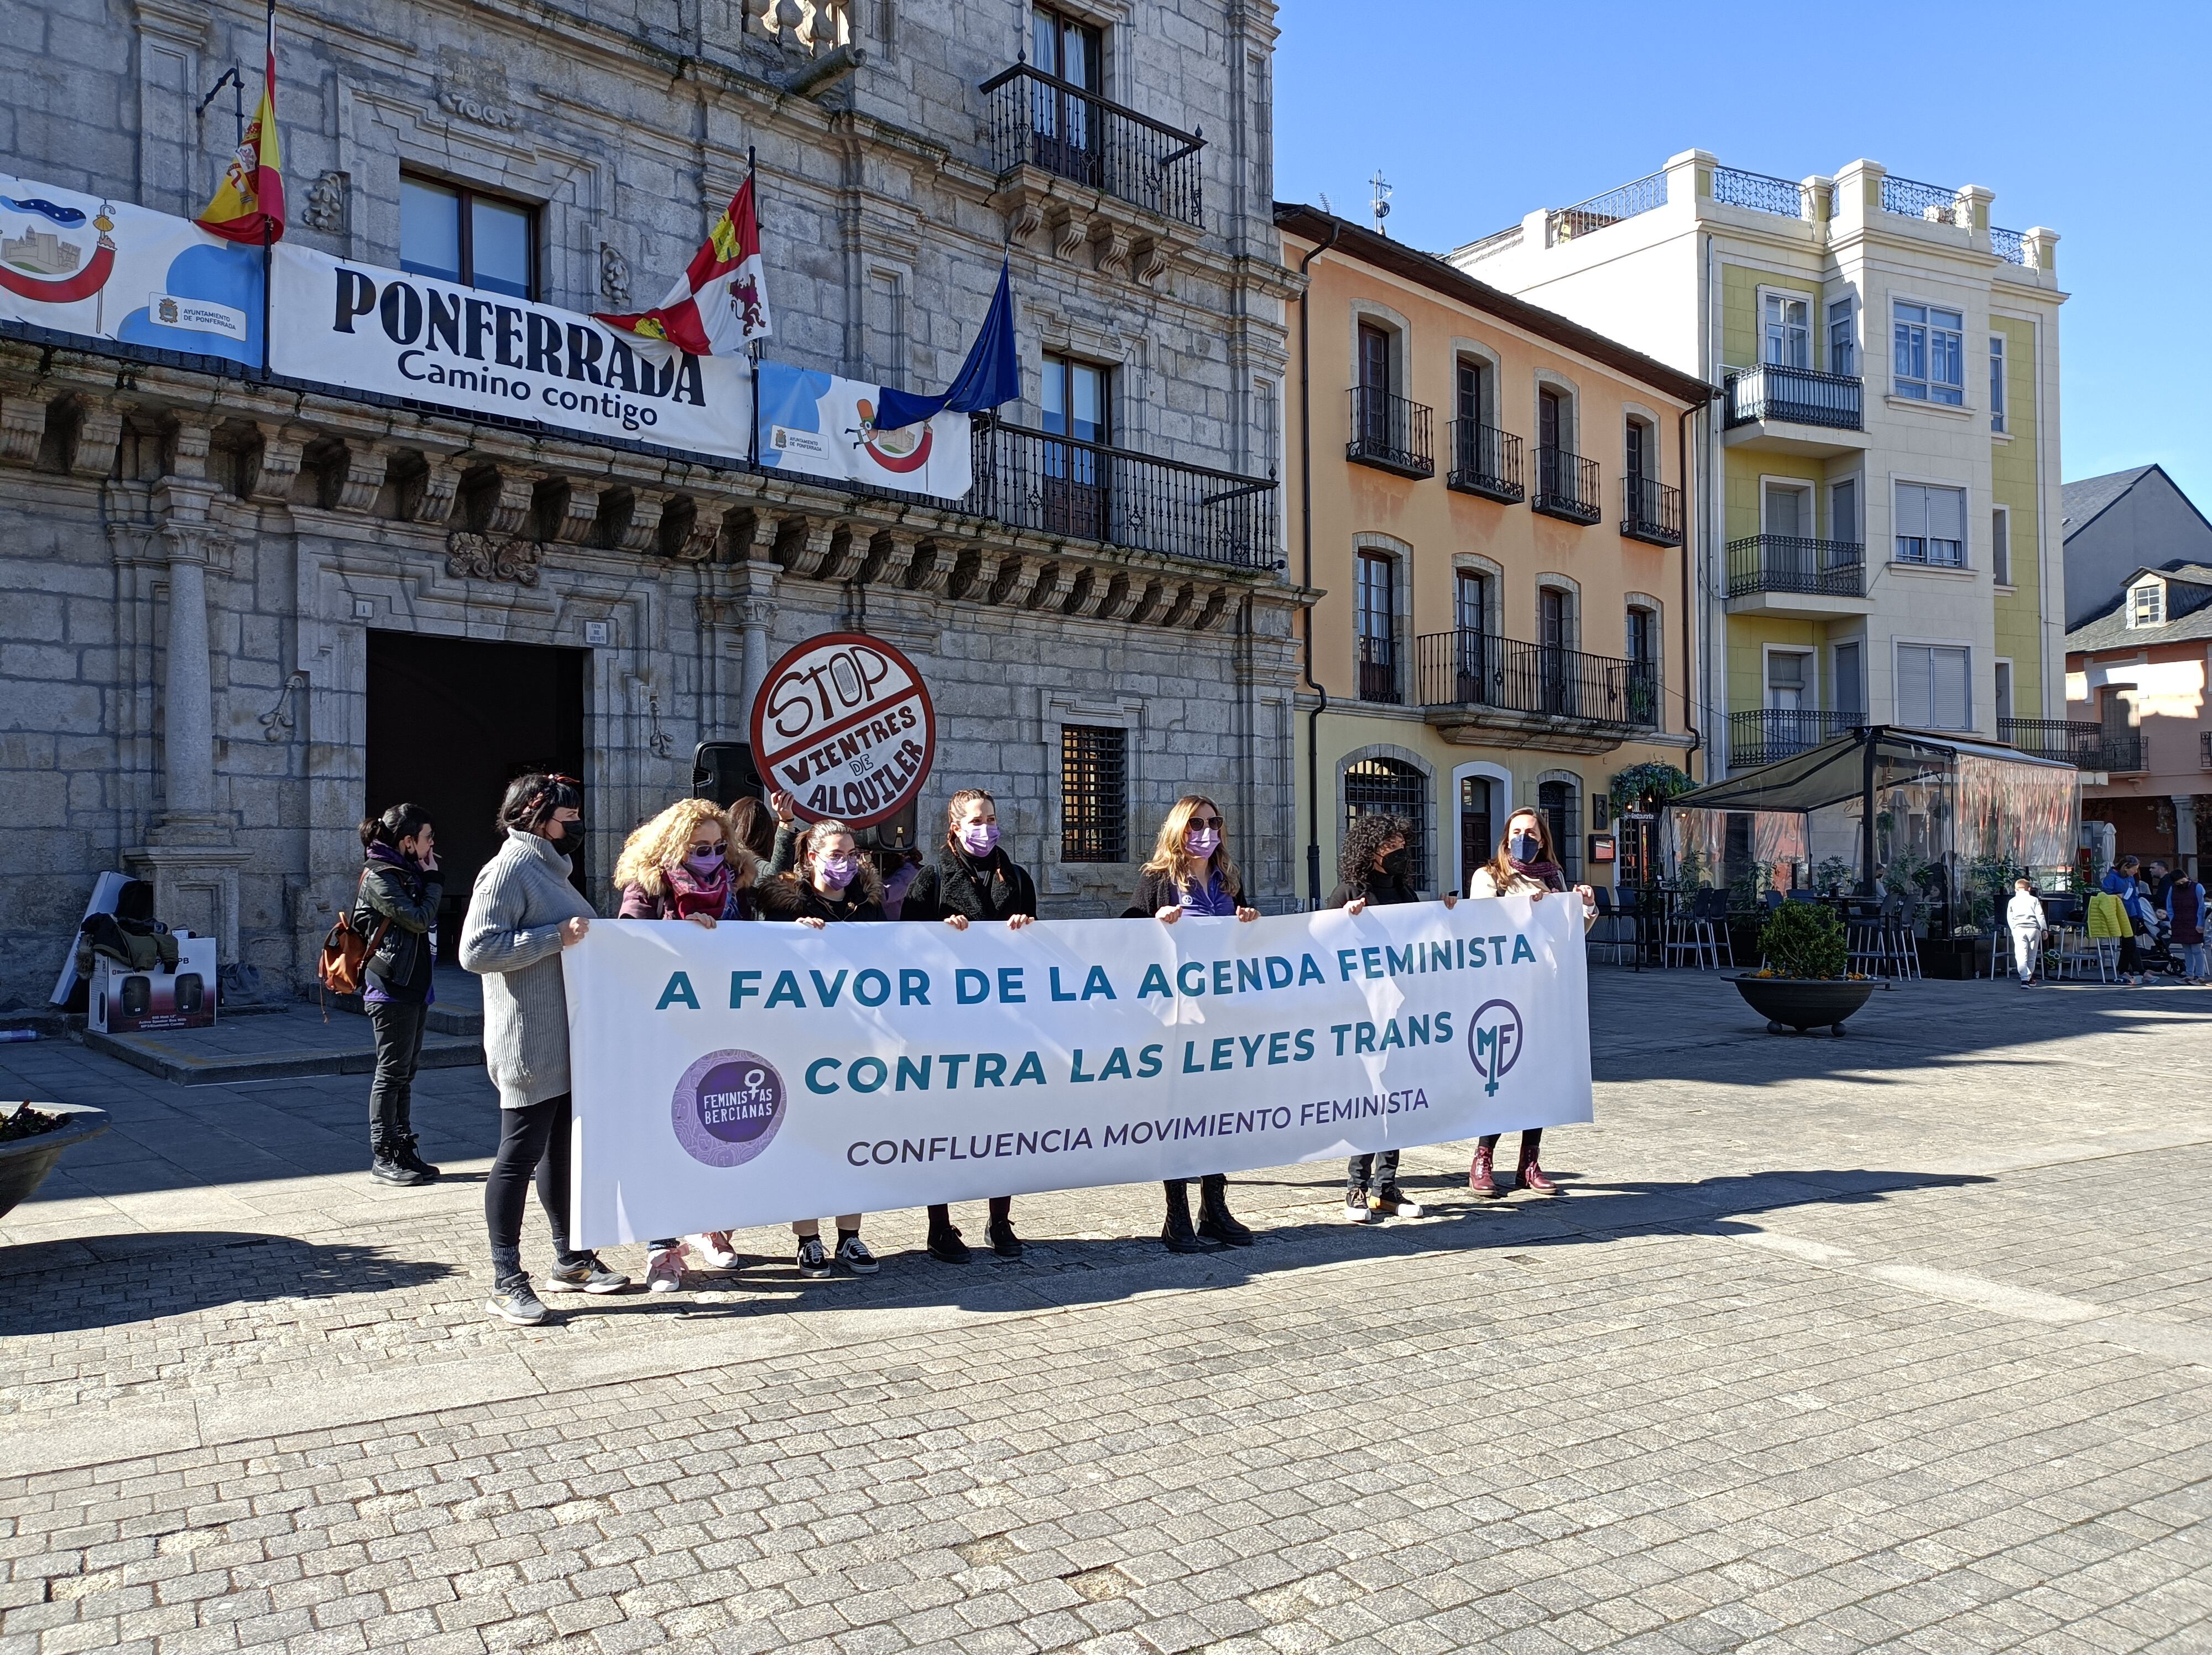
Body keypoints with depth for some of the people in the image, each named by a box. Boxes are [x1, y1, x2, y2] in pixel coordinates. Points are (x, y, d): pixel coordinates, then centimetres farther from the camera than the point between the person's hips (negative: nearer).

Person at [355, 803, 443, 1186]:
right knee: (392, 1072, -4)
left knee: (405, 1071, 12)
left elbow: (426, 919, 11)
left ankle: (402, 1151, 19)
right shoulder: (379, 876, -12)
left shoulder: (406, 871, 14)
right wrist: (433, 879, -8)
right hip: (391, 986, -9)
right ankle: (383, 1157, 4)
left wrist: (429, 878, 3)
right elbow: (419, 920, -19)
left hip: (413, 985, 9)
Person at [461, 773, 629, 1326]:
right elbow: (476, 951, -21)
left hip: (568, 1043, 9)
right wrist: (556, 937, -23)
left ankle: (569, 1259, 26)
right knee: (521, 1153, -3)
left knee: (563, 1148, 16)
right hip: (531, 1046, -9)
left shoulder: (548, 867, 18)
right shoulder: (509, 868, -12)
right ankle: (506, 1280, 6)